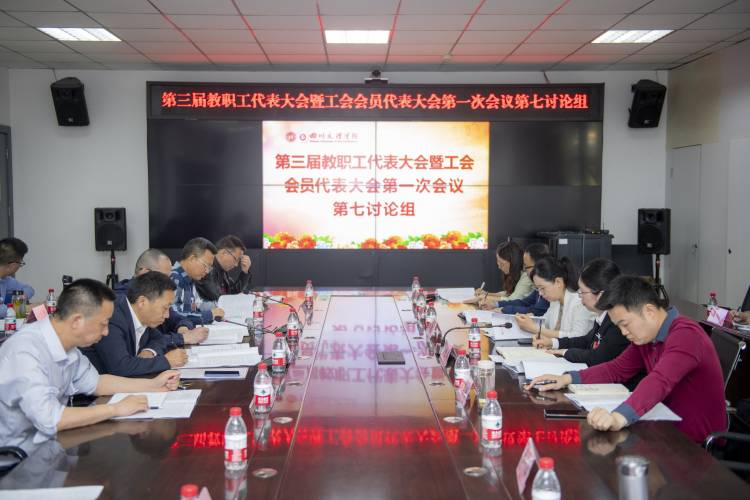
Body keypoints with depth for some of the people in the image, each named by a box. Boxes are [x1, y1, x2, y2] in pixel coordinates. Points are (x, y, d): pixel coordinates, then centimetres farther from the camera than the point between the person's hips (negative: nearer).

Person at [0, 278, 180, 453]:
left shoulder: (65, 343, -2)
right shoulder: (25, 351, -27)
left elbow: (94, 382, 13)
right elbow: (49, 419, -34)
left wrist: (153, 385, 6)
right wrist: (116, 409, -26)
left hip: (48, 441, 8)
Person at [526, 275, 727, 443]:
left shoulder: (686, 334, -23)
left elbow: (660, 382, -38)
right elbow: (617, 369, 13)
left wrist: (620, 417, -53)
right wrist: (568, 379, -1)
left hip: (698, 444, -8)